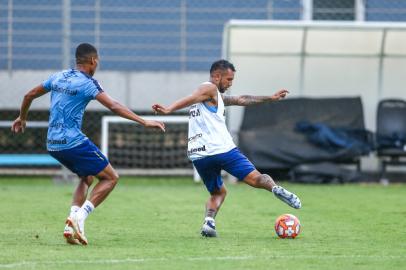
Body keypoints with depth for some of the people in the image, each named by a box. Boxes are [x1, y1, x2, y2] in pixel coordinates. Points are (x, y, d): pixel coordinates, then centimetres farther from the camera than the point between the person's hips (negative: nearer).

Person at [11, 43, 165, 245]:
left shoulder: (58, 77, 13)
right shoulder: (87, 83, -9)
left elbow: (29, 95, 22)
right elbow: (114, 107, -19)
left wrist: (22, 119, 39)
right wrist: (144, 122, -20)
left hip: (52, 144, 8)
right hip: (73, 142, -8)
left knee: (87, 177, 25)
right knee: (110, 177, 1)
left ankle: (71, 226, 7)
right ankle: (79, 217, -14)